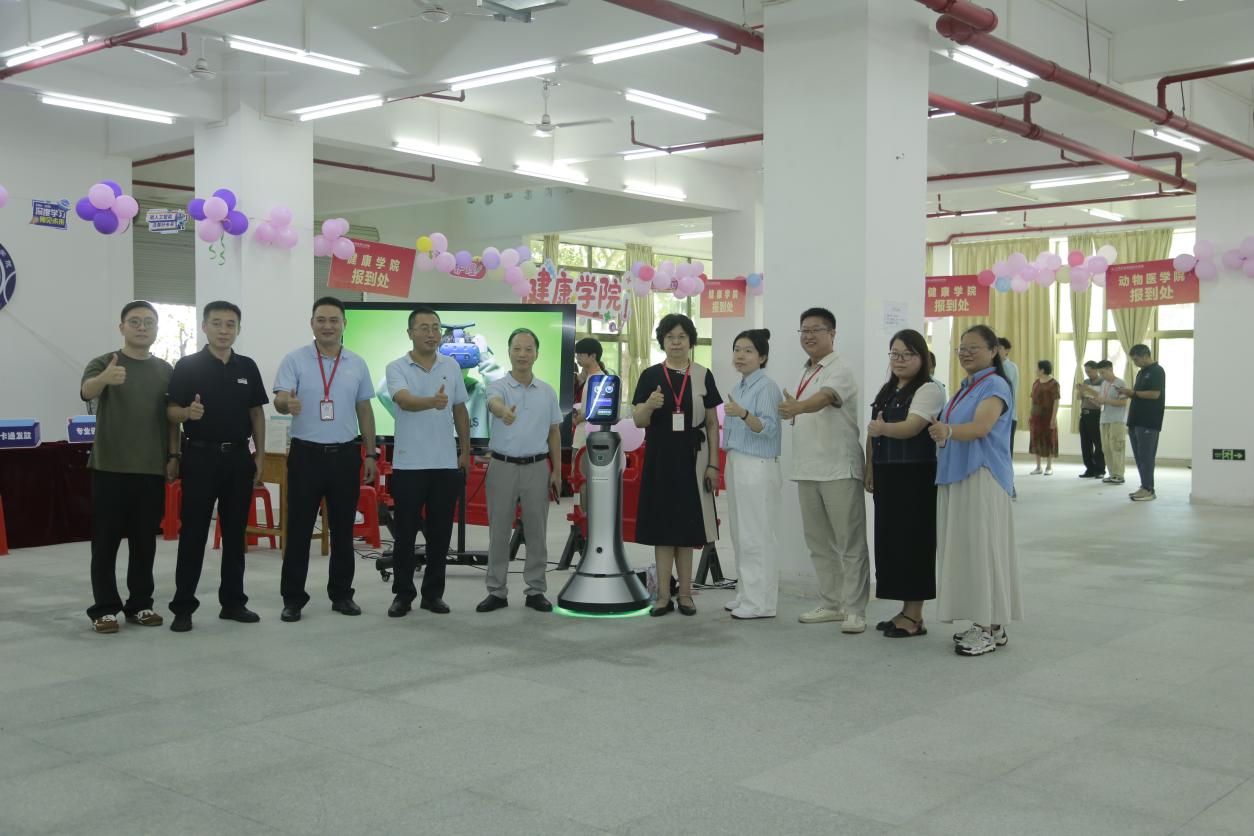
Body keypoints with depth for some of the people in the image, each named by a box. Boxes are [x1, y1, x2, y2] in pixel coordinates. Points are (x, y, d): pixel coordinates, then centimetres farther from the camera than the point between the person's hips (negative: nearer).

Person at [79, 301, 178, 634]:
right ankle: (104, 608, 9)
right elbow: (87, 391, -25)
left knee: (144, 541, 10)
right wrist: (105, 378, -48)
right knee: (106, 541, 2)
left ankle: (140, 604, 19)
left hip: (152, 469, 4)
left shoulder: (165, 370, 9)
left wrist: (173, 456, 4)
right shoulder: (104, 363, -4)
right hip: (110, 467, -3)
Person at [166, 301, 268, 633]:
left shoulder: (247, 367, 8)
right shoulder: (187, 366, -4)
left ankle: (233, 601, 18)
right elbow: (170, 412, -6)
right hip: (200, 457, -4)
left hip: (238, 458, 4)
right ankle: (183, 606, 5)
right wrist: (187, 412, -28)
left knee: (235, 533, 9)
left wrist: (260, 455, 7)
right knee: (192, 534, -1)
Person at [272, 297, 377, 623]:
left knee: (343, 529, 9)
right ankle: (293, 598, 9)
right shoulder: (295, 360, -1)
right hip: (306, 454, -3)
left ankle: (341, 594, 20)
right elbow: (279, 399, -12)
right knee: (299, 529, 1)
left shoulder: (357, 364, 8)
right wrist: (288, 404, -37)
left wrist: (370, 454, 9)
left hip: (345, 455, 3)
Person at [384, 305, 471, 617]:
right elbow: (405, 400, -26)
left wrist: (465, 451, 10)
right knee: (405, 534, 2)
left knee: (440, 534, 7)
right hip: (408, 464, -3)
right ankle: (403, 594, 13)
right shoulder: (397, 368, -6)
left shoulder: (451, 366, 8)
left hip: (446, 464, 3)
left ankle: (433, 594, 17)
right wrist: (432, 401, -46)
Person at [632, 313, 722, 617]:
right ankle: (664, 596, 8)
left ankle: (685, 594, 14)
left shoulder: (702, 375, 3)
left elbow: (712, 423, 4)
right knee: (662, 527, 2)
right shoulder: (651, 376, 2)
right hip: (659, 458, 0)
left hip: (692, 458, 0)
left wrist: (713, 464, -2)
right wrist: (649, 405, -22)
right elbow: (638, 421, 0)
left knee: (687, 527, 5)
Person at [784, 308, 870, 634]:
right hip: (807, 470, 9)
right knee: (819, 542, 14)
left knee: (850, 543, -3)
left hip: (839, 469, -8)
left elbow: (824, 398, -30)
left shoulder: (839, 371, -9)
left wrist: (797, 407, -47)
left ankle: (854, 610, 2)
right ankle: (831, 604, 24)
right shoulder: (805, 372, 17)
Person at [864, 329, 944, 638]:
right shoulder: (886, 391, 17)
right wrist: (870, 469, 14)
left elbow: (911, 427, -23)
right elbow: (873, 433, 19)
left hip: (915, 477, -8)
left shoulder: (929, 390, -9)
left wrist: (883, 428, -40)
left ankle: (914, 615, 4)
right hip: (886, 476, 8)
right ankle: (905, 610, 18)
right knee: (889, 539, 8)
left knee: (913, 541, -4)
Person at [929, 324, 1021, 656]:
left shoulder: (995, 385, -8)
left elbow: (980, 427, -24)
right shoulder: (964, 389, 19)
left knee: (981, 549, -8)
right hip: (955, 477, 9)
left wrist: (948, 431, -40)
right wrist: (940, 434, 6)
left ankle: (990, 628, -2)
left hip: (982, 479, -9)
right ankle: (983, 624, 15)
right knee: (963, 550, 8)